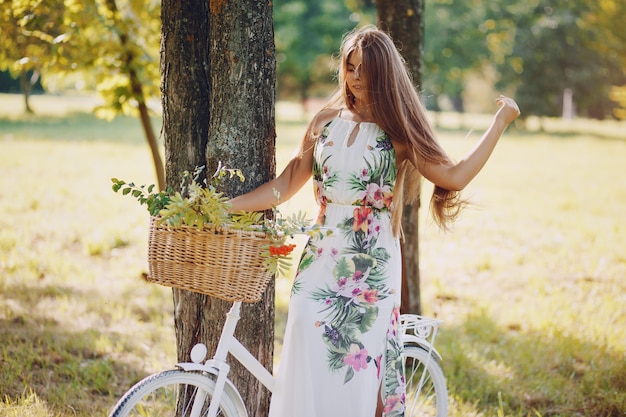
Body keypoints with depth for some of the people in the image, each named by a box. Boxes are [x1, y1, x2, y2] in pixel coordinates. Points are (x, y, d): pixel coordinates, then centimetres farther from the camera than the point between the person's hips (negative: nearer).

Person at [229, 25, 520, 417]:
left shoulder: (398, 130, 1)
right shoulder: (327, 120, 9)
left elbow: (453, 176, -7)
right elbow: (287, 184, 9)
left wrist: (501, 119, -3)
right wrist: (222, 206, 1)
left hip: (370, 267, -2)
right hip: (322, 258, 3)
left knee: (355, 374, -3)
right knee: (307, 373, -2)